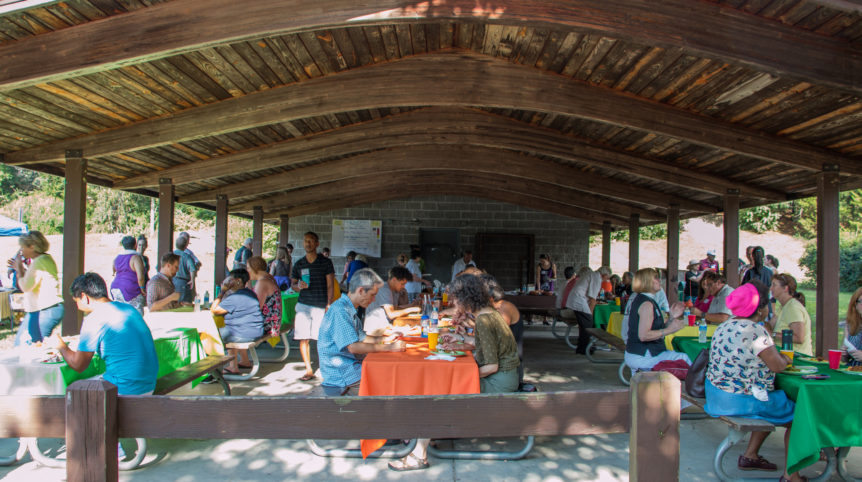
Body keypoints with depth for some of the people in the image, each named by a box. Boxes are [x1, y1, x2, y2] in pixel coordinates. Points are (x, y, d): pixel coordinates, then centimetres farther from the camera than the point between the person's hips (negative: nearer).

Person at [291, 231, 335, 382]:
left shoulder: (325, 262, 2)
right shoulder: (299, 264, 11)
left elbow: (330, 285, 0)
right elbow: (292, 284, 17)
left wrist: (329, 305, -8)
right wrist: (299, 286, -6)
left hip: (321, 306, -3)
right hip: (303, 305, 3)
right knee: (303, 339, 0)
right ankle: (309, 370, 10)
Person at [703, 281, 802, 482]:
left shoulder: (725, 326, 6)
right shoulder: (756, 331, -21)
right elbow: (778, 367, -15)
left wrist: (778, 359, 17)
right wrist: (785, 360, 6)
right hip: (740, 401, -9)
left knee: (771, 405, 29)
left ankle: (750, 455, 32)